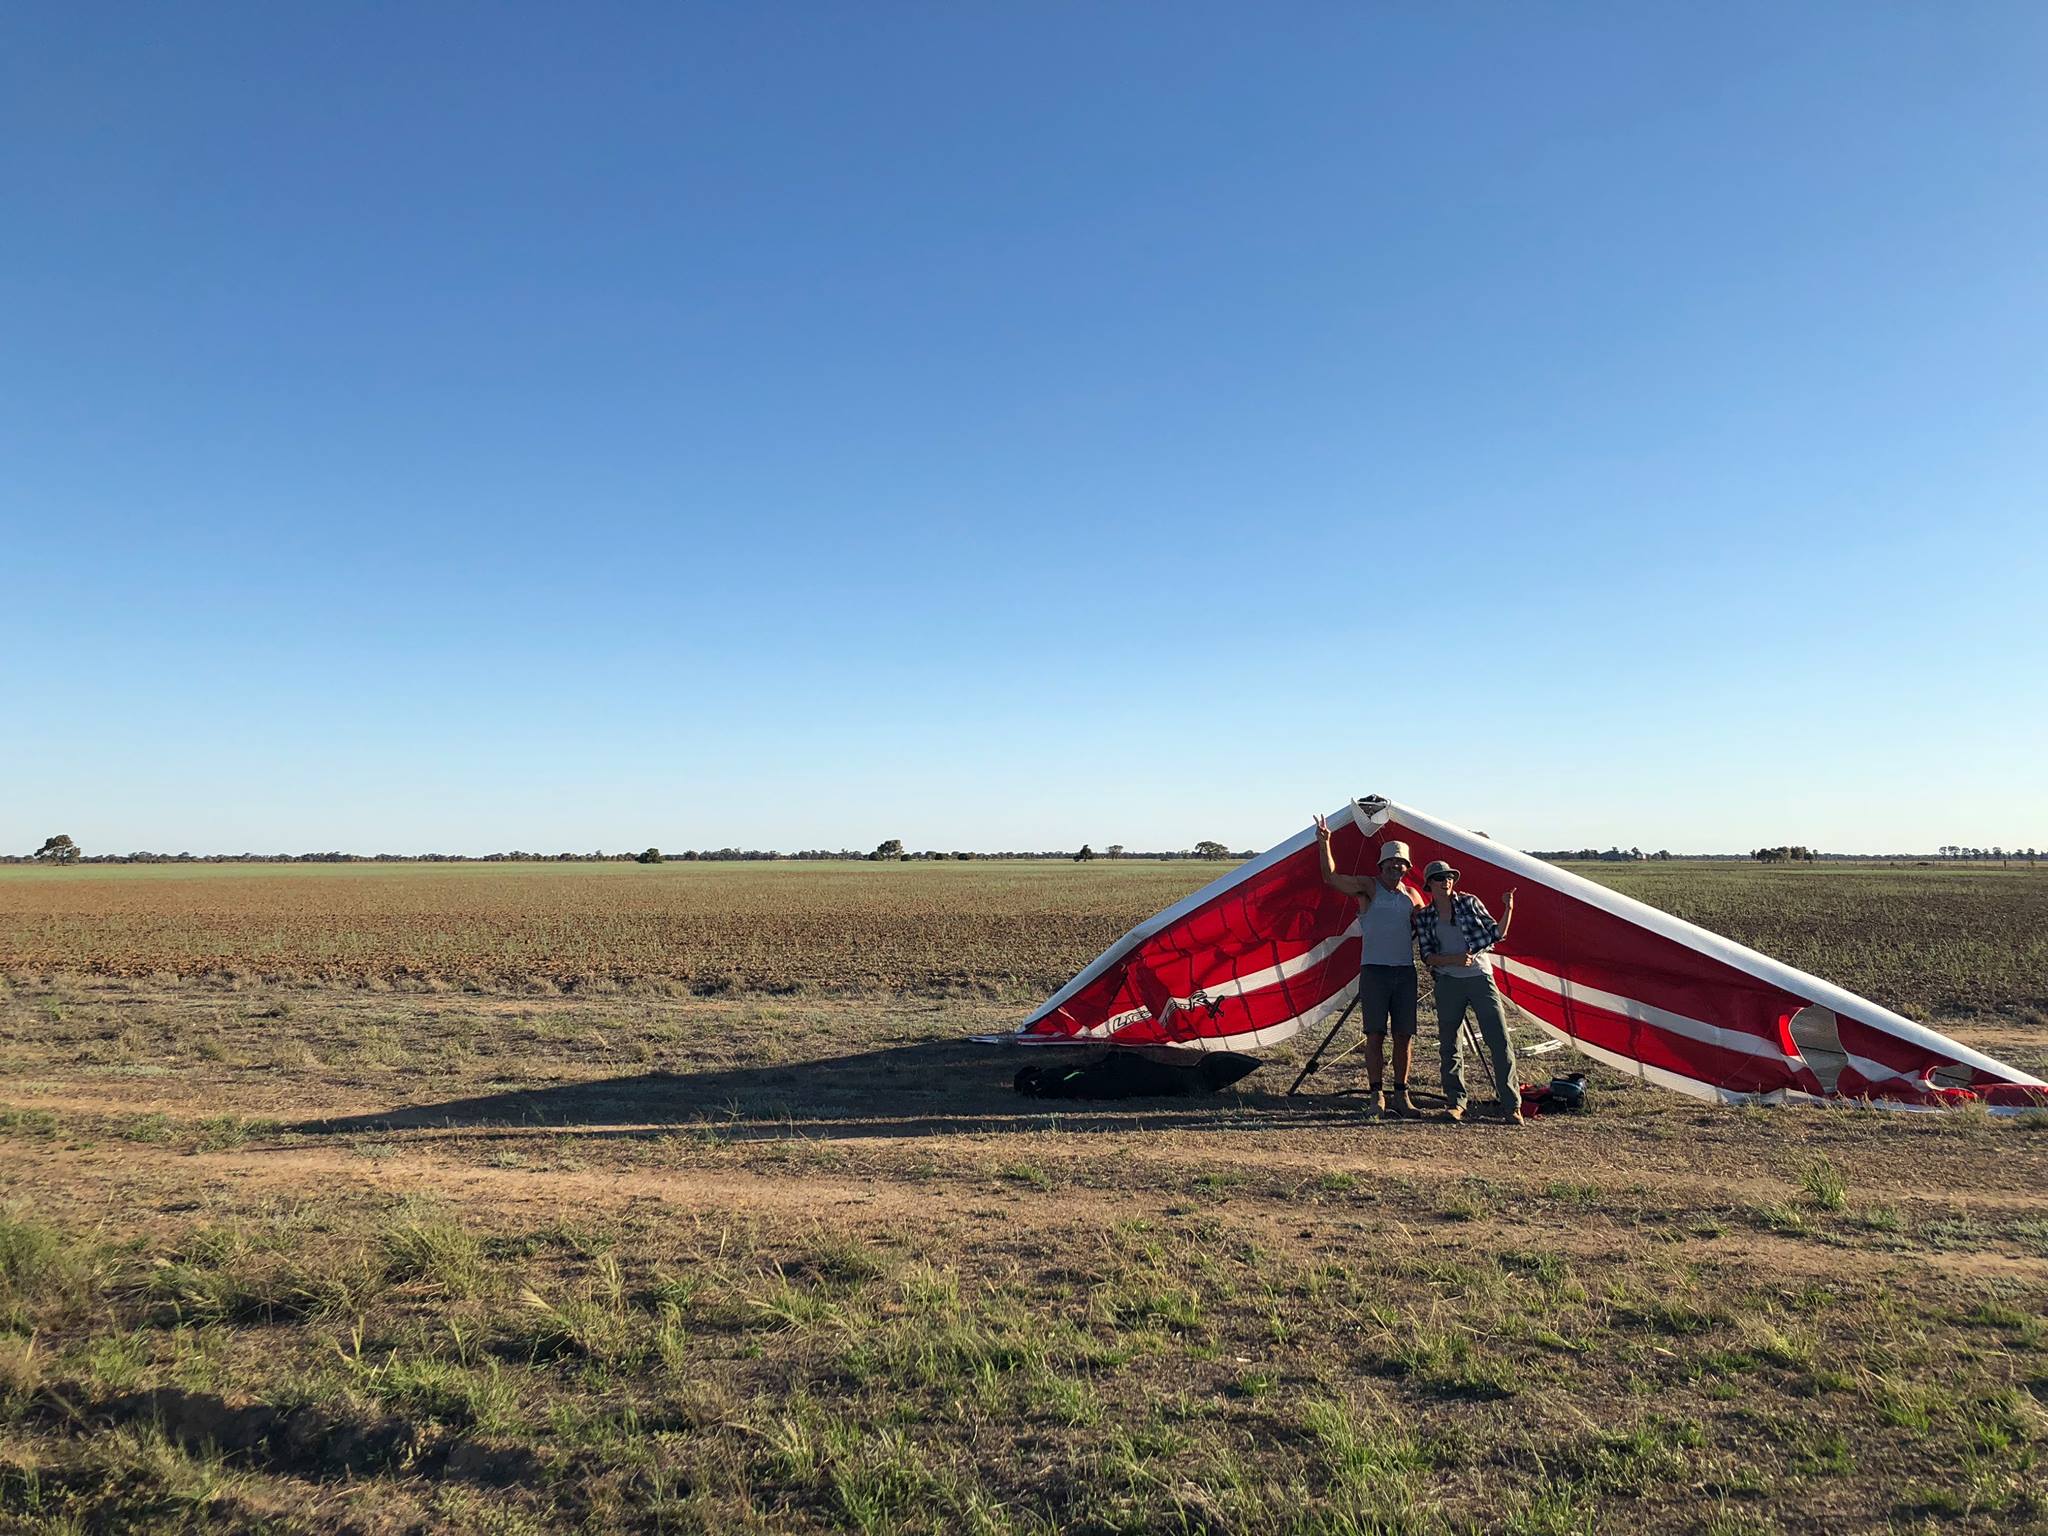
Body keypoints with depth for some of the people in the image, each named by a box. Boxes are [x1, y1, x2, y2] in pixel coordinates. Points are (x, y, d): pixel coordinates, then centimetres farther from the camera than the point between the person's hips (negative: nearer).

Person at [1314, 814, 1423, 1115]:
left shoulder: (1412, 896, 12)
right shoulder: (1368, 887, 1)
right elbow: (1331, 878, -11)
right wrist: (1325, 844, -24)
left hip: (1405, 971, 4)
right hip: (1374, 969, -3)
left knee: (1404, 1036, 4)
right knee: (1375, 1035, -4)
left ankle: (1401, 1095, 14)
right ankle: (1378, 1096, 2)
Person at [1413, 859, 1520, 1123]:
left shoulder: (1469, 902, 7)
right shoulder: (1424, 916, 8)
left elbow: (1495, 934, 9)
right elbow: (1427, 955, 1)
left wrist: (1508, 909, -4)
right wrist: (1454, 959, -14)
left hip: (1480, 978, -1)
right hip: (1448, 983, 1)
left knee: (1500, 1042, -7)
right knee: (1450, 1046, 4)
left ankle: (1512, 1106, -4)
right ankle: (1456, 1103, 15)